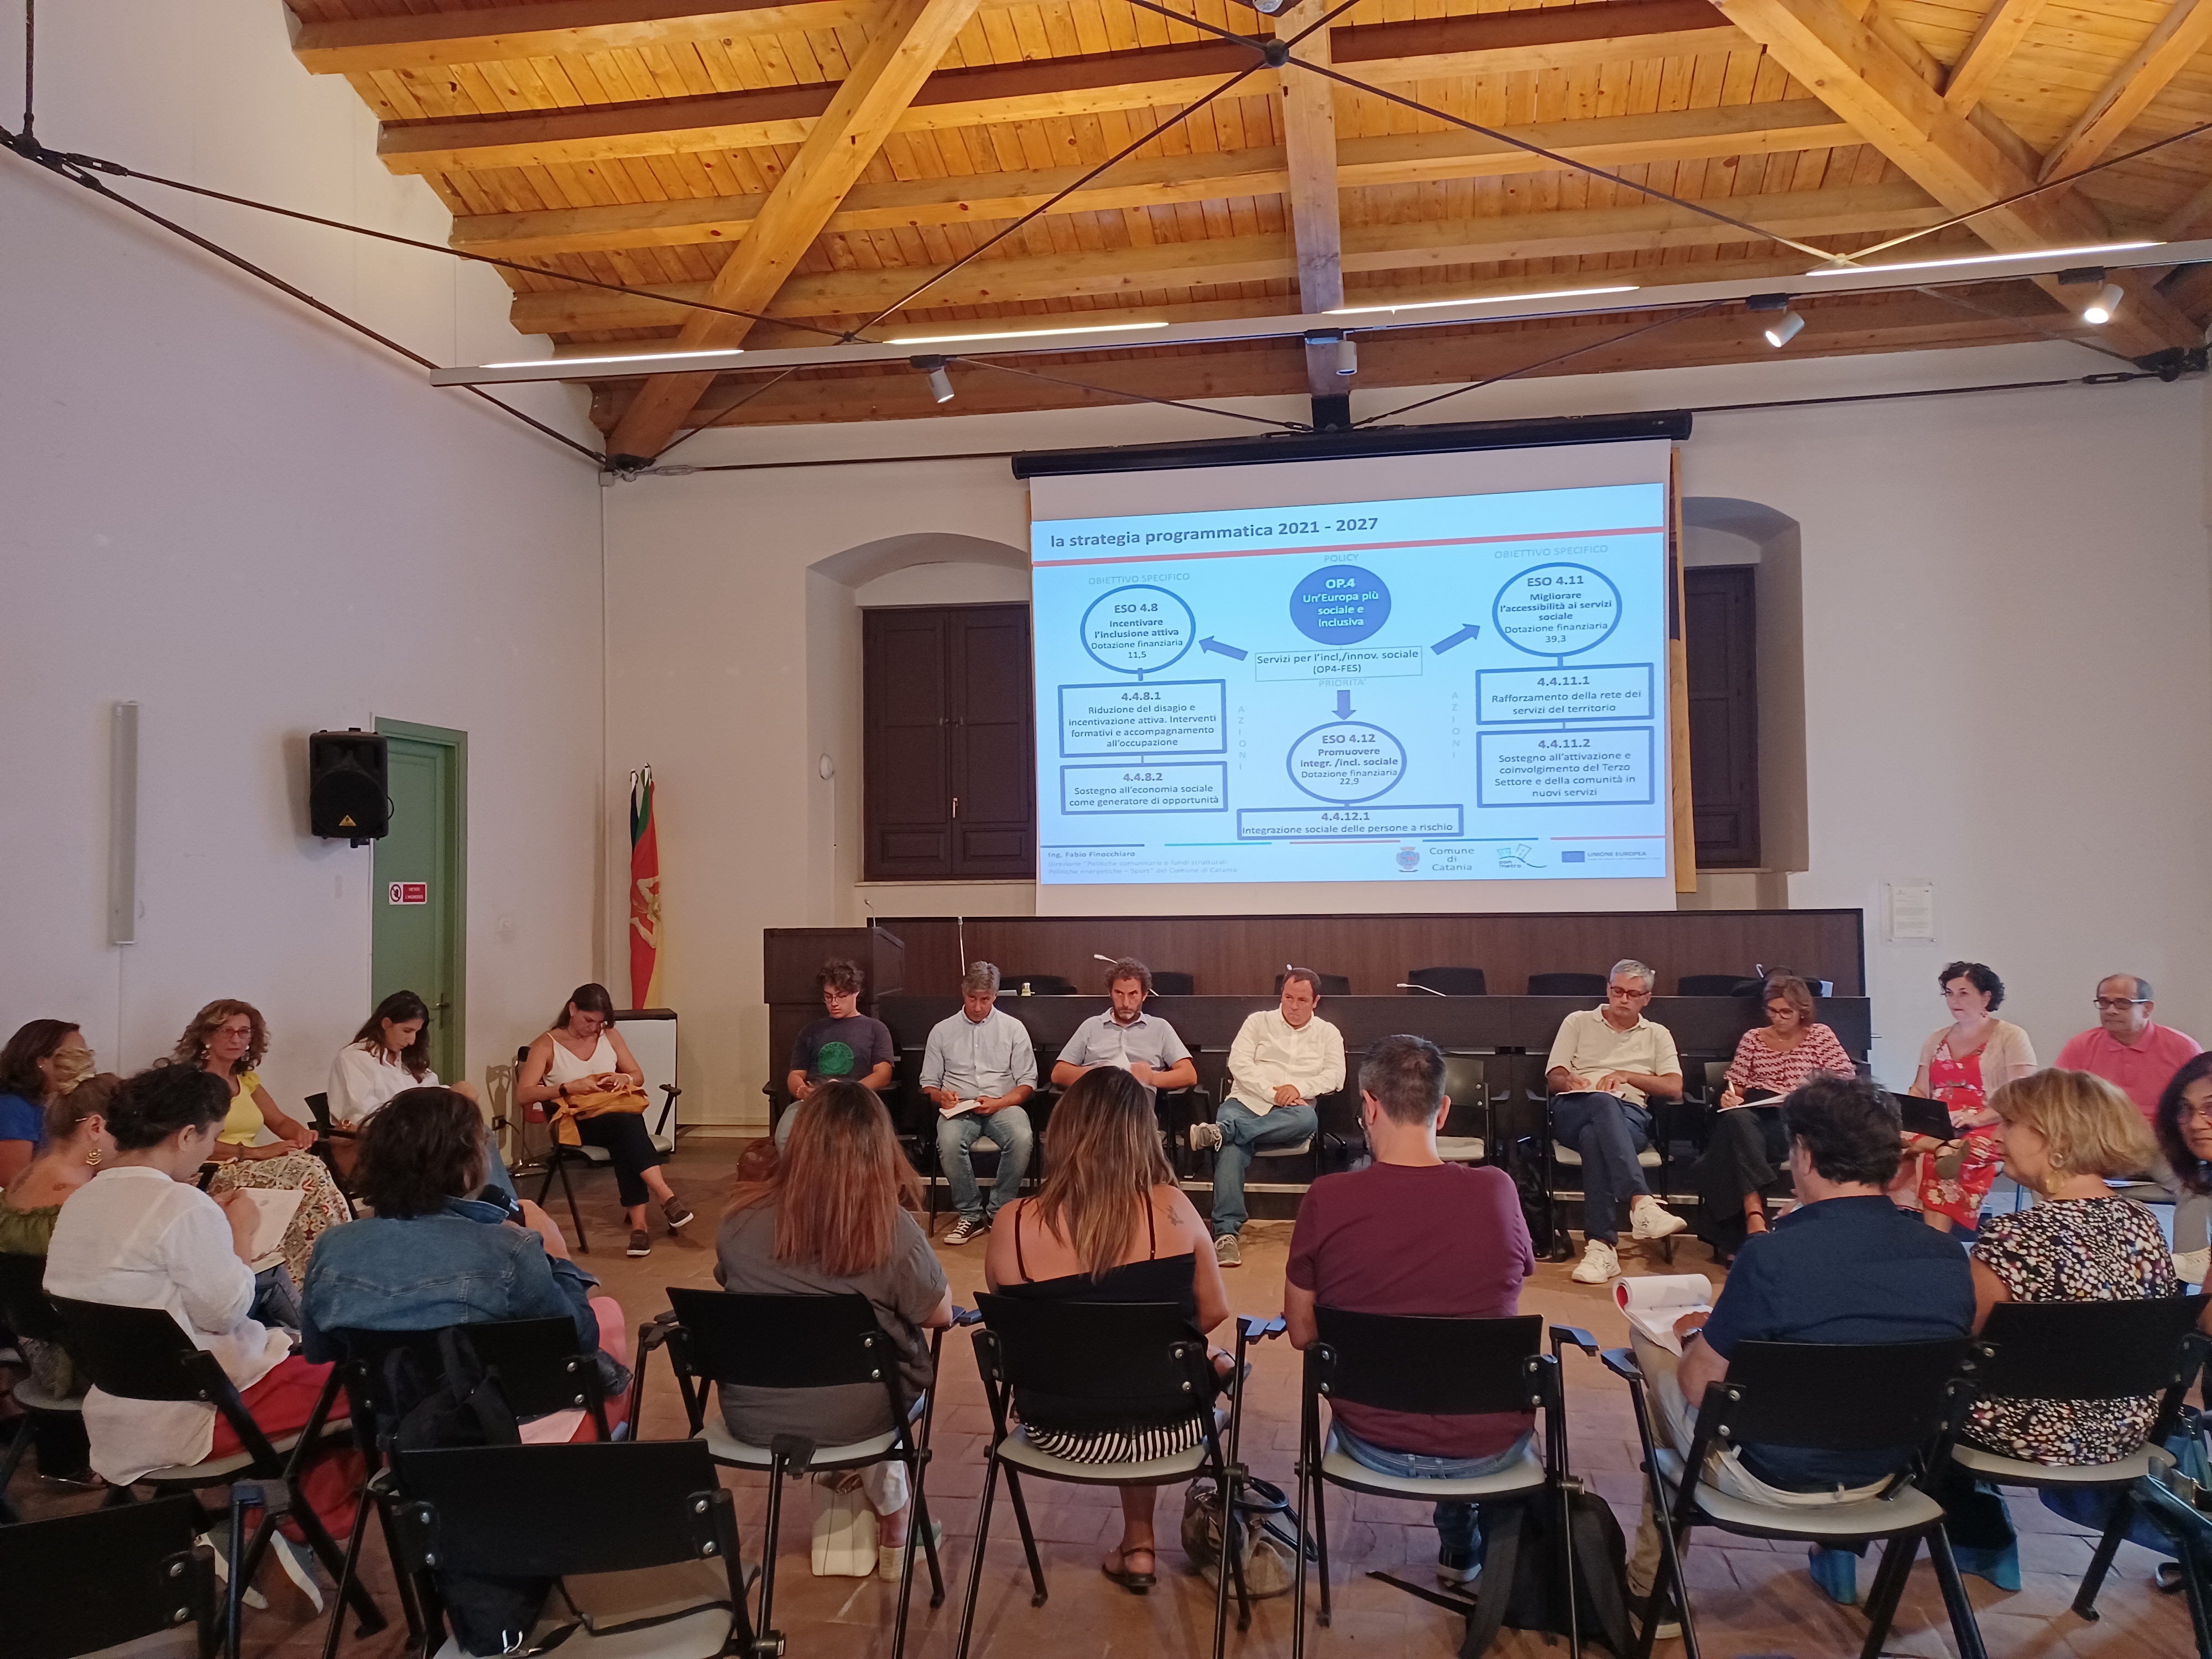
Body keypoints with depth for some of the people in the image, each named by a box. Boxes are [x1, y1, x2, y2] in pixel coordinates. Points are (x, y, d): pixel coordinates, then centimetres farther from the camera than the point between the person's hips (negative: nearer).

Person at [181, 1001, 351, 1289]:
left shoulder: (246, 1079, 21)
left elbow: (281, 1122, 20)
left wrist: (300, 1131, -6)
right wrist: (256, 1152, -22)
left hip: (248, 1169, 6)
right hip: (212, 1176, -6)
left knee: (310, 1170, -28)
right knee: (308, 1172, -30)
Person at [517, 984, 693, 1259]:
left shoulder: (610, 1036, 14)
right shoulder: (547, 1045, 0)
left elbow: (638, 1076, 19)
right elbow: (523, 1095, -9)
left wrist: (625, 1079, -5)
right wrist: (570, 1088, -20)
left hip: (620, 1115, 4)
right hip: (576, 1124, -4)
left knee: (626, 1142, -35)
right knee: (625, 1124, -36)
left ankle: (639, 1223, -41)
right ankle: (666, 1196, -45)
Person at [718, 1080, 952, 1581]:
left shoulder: (743, 1217, -12)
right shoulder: (894, 1229, -20)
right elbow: (941, 1316, -6)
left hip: (751, 1417, 3)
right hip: (855, 1419, -2)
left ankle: (887, 1510, 34)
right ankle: (893, 1522, 37)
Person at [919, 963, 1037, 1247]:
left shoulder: (1014, 1028, 10)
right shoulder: (942, 1031, 13)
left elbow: (1027, 1083, 6)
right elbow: (928, 1084, 16)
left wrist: (999, 1103, -12)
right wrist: (942, 1096, -8)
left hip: (1003, 1105, 0)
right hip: (958, 1109, 1)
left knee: (1022, 1138, -34)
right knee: (949, 1143, -35)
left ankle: (1000, 1213, -16)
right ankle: (970, 1214, -15)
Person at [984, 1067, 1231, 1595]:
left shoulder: (1014, 1225, -15)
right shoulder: (1171, 1209, -16)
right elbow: (1215, 1312, -3)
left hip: (1060, 1434, 2)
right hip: (1170, 1426, -1)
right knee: (1218, 1362, 32)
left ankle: (1139, 1542, 40)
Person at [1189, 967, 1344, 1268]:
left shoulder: (1328, 1034, 18)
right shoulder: (1258, 1021, 15)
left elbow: (1335, 1075, 3)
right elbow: (1239, 1063, 1)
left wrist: (1298, 1088, -15)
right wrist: (1272, 1093, -12)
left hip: (1291, 1111, 1)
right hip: (1246, 1103, -1)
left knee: (1307, 1119, -38)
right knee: (1231, 1148, -34)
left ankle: (1219, 1132, -41)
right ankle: (1226, 1232, -38)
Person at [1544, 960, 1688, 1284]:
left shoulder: (1658, 1035, 25)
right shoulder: (1578, 1022, 23)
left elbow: (1674, 1088, 10)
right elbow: (1554, 1077, 14)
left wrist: (1626, 1076, -5)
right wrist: (1569, 1081, -12)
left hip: (1629, 1114, 1)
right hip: (1573, 1111, -1)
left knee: (1594, 1138, -40)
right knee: (1603, 1103, -42)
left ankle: (1601, 1245, -48)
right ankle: (1641, 1202, -57)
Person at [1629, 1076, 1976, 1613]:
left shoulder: (1773, 1256, -26)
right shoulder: (1950, 1260, -11)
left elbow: (1696, 1384, -15)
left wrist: (1705, 1336, 6)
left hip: (1774, 1479, -5)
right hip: (1883, 1475, 6)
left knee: (1651, 1341, 16)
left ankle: (1651, 1584, 27)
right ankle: (1836, 1552, 32)